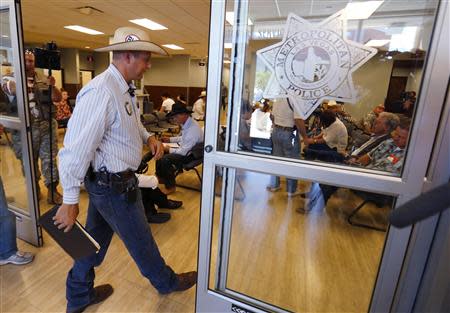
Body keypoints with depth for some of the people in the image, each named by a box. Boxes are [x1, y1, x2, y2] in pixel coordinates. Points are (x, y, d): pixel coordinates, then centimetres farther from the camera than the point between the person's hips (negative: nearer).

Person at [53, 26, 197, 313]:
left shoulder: (125, 89, 5)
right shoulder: (100, 92, -25)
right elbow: (77, 148, -25)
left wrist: (148, 136, 1)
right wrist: (70, 201, -20)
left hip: (106, 181, 9)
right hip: (115, 185, -9)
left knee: (96, 238, 23)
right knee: (140, 241, 14)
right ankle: (167, 282, 41)